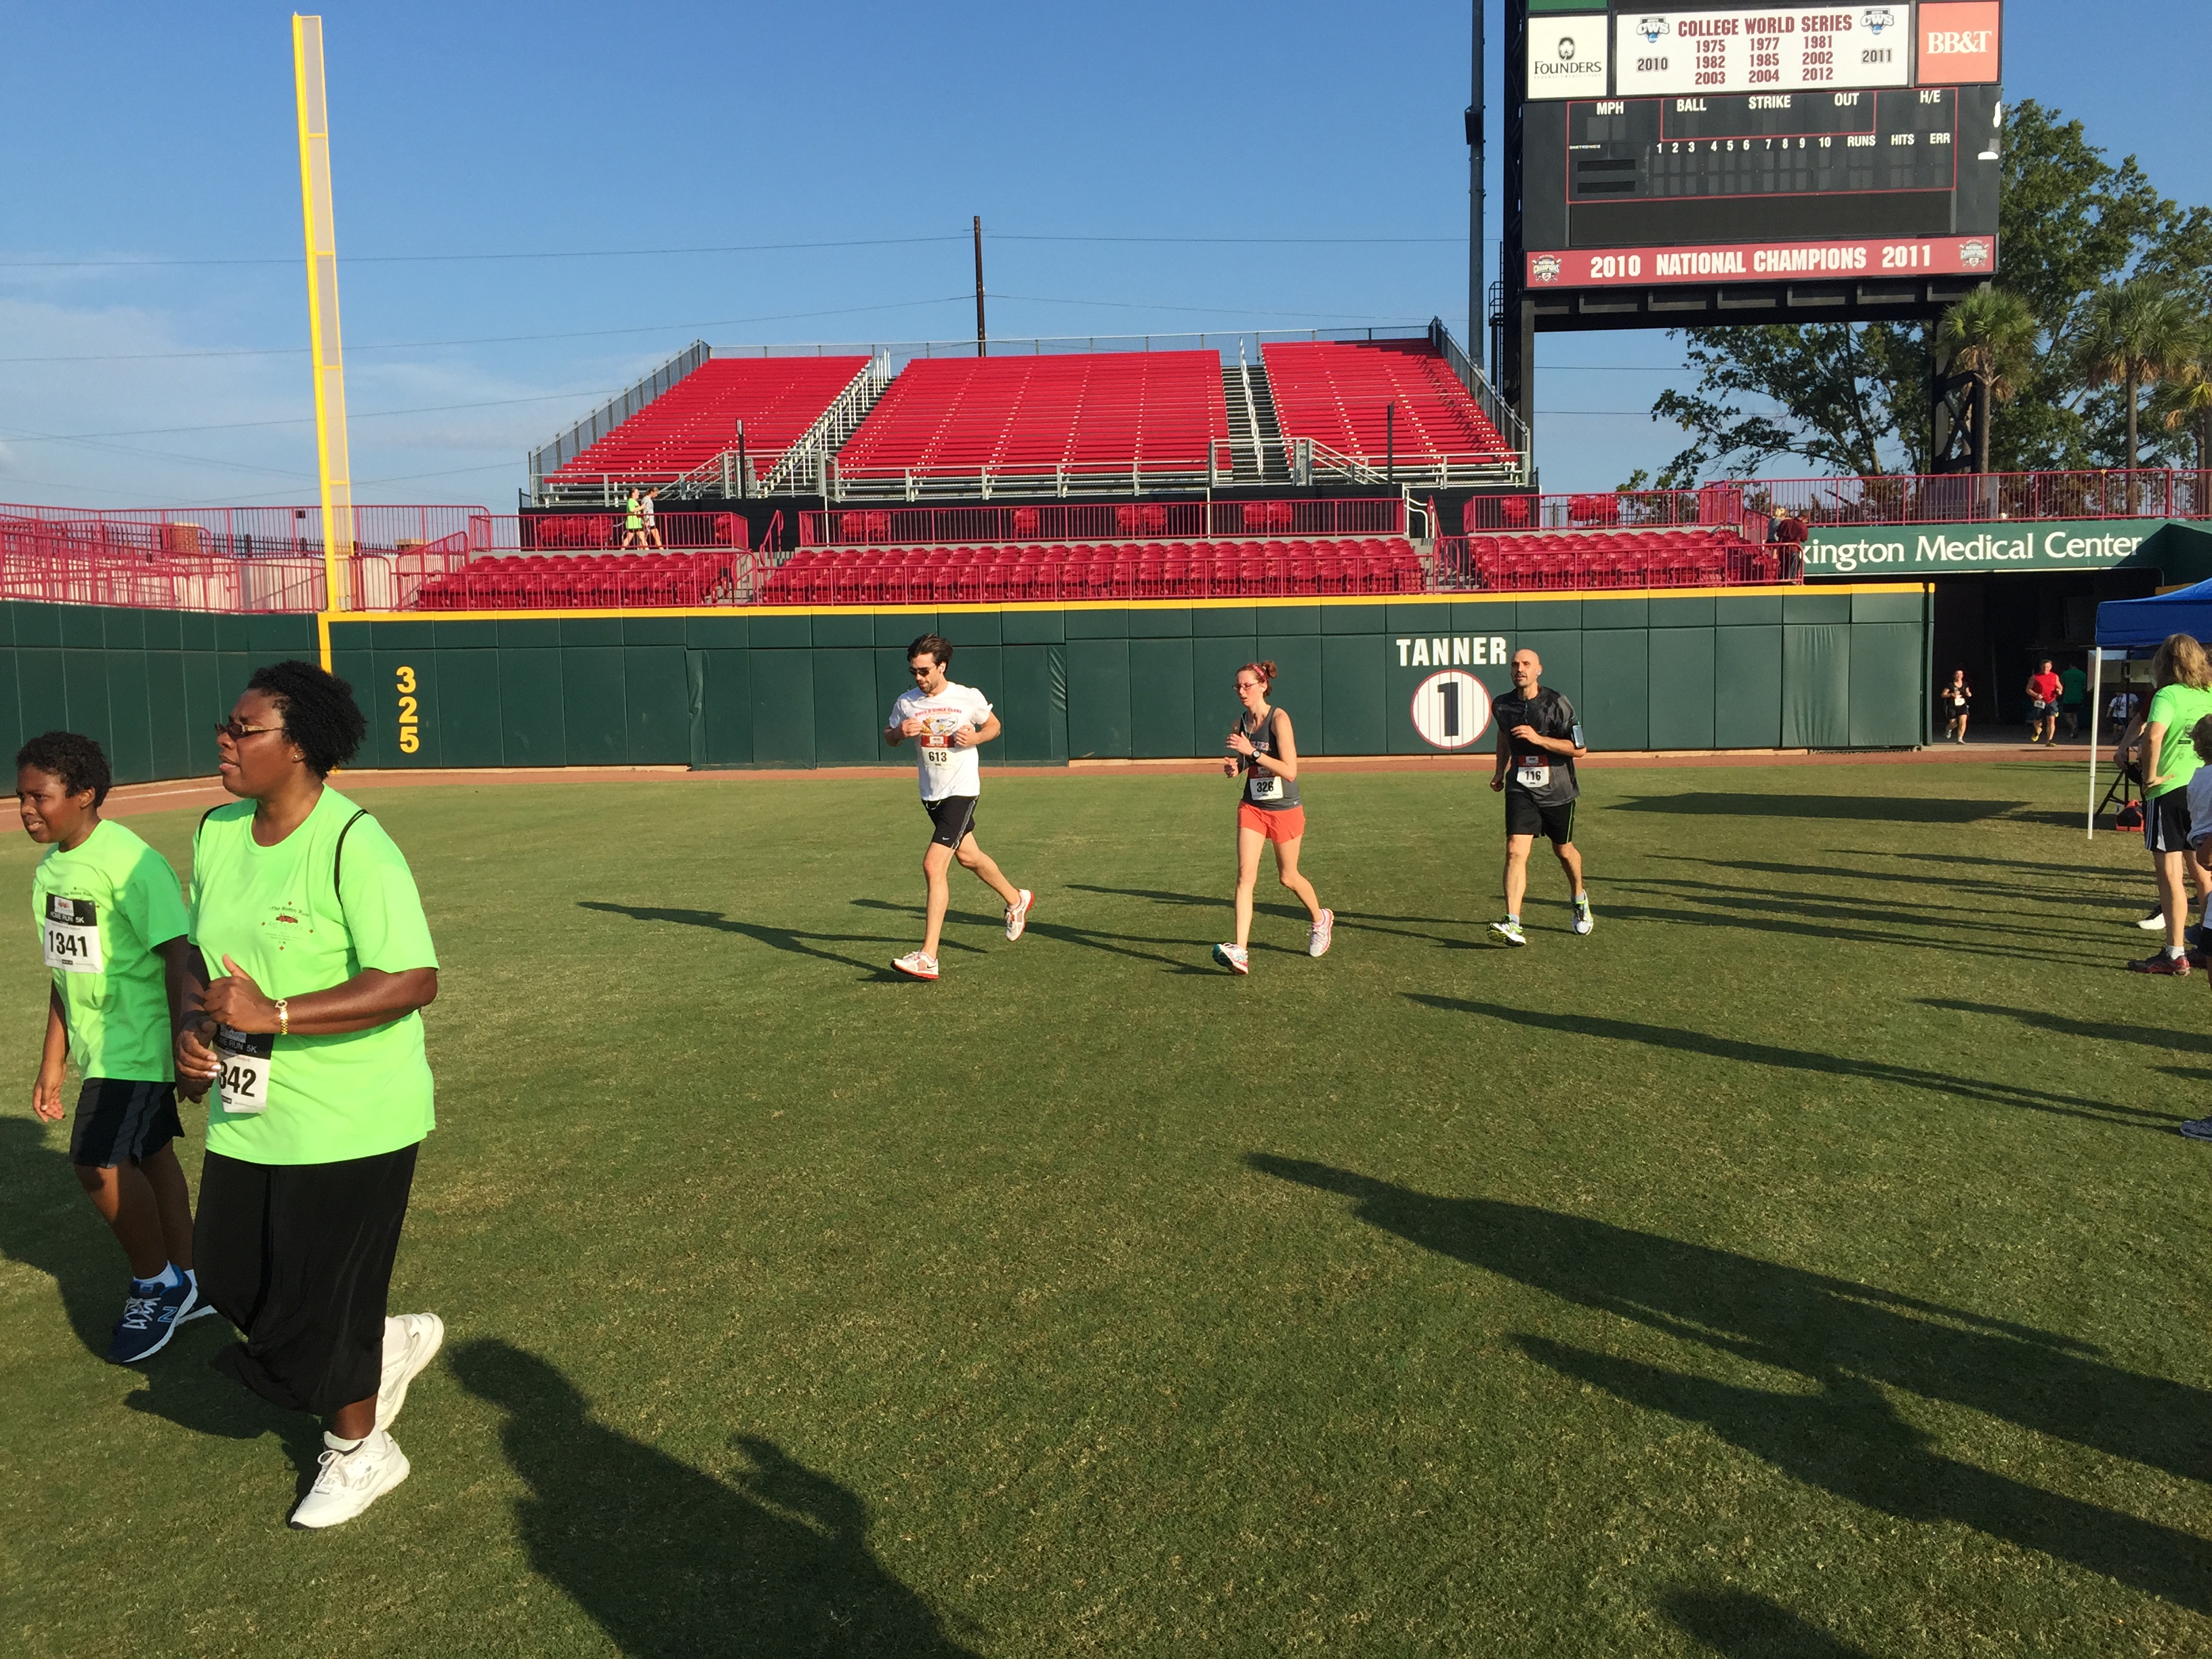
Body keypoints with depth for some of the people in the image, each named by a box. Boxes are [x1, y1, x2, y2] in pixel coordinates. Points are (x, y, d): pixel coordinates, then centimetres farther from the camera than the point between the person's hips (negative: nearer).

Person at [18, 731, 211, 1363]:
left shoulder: (130, 862, -20)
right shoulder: (49, 868, 6)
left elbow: (179, 953, -21)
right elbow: (64, 970, 14)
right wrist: (53, 1062, 17)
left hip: (139, 1042, -8)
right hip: (98, 1046, 8)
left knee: (99, 1164, -11)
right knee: (150, 1158, 15)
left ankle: (155, 1286, 11)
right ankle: (185, 1287, 27)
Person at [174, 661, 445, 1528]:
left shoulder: (354, 845, -21)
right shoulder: (217, 832, 4)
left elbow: (413, 982, -26)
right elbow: (203, 952, 17)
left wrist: (271, 1017, -29)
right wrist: (194, 1028, -2)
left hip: (349, 1121, -8)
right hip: (246, 1112, 8)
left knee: (317, 1301, 6)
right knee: (231, 1280, 15)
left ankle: (359, 1449, 33)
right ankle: (390, 1343, 40)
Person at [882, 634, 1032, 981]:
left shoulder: (969, 698, -9)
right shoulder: (906, 702, -1)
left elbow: (994, 726, 7)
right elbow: (888, 737, 12)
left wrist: (975, 737, -14)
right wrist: (901, 732, -11)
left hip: (961, 790, -6)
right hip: (931, 794, 6)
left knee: (933, 865, -17)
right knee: (967, 856, 23)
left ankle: (928, 957, -16)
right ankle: (1016, 899, 51)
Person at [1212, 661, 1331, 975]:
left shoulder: (1279, 719, -16)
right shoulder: (1239, 725, 2)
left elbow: (1290, 772, -24)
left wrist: (1252, 751, -29)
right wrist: (1233, 767, -4)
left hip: (1285, 810, -4)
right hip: (1252, 808, 4)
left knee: (1288, 877, 12)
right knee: (1245, 876, -12)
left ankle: (1321, 919, 43)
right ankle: (1240, 952, -18)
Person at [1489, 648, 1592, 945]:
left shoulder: (1557, 705, -13)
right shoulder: (1502, 706, 1)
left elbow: (1579, 749, -15)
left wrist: (1538, 738, -24)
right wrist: (1500, 770, 20)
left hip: (1558, 790, -2)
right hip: (1521, 789, 2)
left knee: (1563, 851, 16)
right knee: (1515, 850, -16)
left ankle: (1580, 900, 46)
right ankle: (1512, 924, -24)